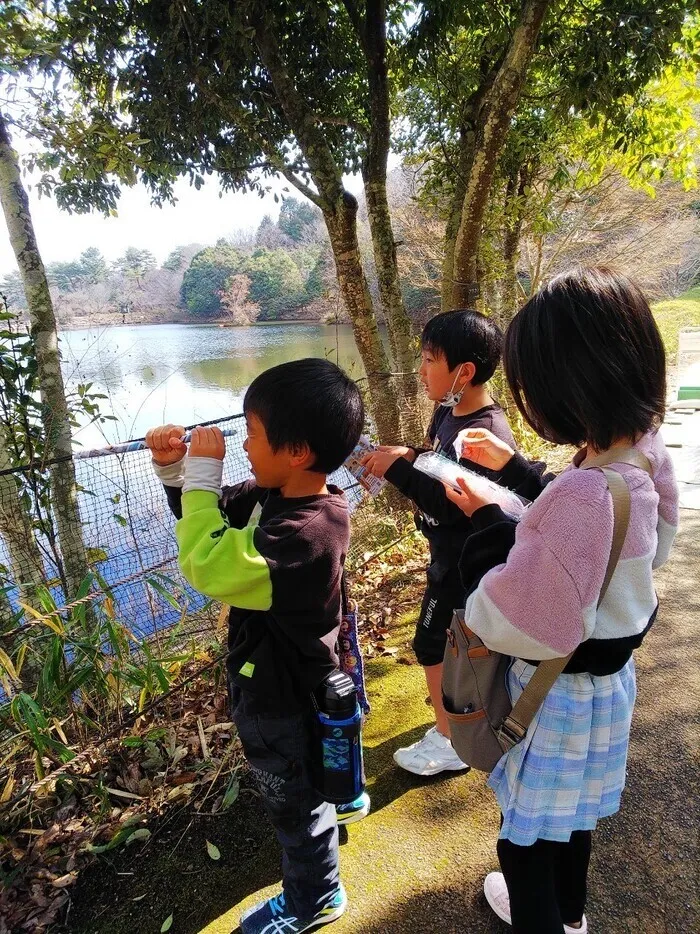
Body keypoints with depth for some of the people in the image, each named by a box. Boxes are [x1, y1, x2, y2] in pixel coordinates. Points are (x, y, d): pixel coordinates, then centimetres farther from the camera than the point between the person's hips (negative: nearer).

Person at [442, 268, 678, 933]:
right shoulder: (642, 457, -10)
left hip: (558, 691, -9)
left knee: (526, 833, 19)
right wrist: (513, 467, 8)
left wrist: (486, 519, -20)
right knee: (571, 812, 33)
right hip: (605, 672, 9)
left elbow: (509, 624, -32)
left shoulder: (585, 493, -38)